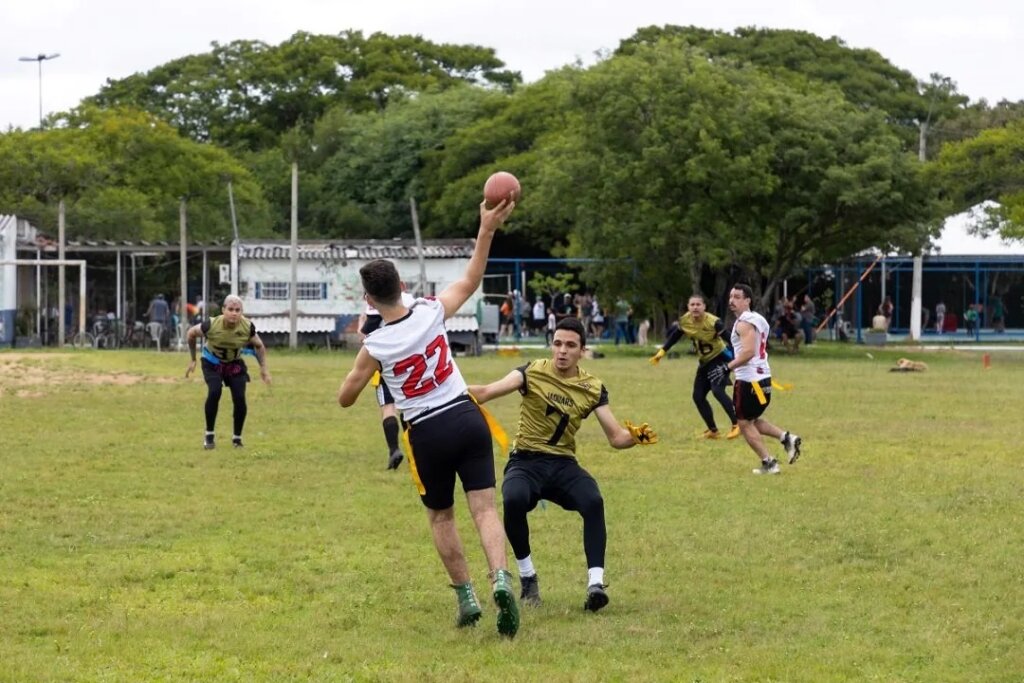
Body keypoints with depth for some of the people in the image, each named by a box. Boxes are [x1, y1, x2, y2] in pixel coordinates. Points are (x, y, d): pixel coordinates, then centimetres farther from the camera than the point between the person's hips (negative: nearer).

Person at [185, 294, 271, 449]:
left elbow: (259, 346, -3)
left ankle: (237, 437, 11)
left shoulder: (248, 327, -24)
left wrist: (263, 368, -9)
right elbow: (191, 334, -9)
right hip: (212, 362, -2)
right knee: (214, 392, -26)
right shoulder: (211, 325, -30)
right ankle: (209, 435, -9)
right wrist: (193, 360, -2)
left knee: (239, 399, -12)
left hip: (235, 364, 2)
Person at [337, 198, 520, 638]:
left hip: (427, 434, -2)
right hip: (467, 417, 2)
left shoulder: (374, 347, -10)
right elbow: (471, 280, 12)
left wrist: (360, 370, 21)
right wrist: (487, 229, 14)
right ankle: (500, 581, -24)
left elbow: (345, 399, 3)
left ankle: (466, 597, 13)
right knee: (484, 507, -3)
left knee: (440, 517, 17)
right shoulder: (432, 313, -6)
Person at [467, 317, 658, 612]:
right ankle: (527, 577, -12)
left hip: (563, 464, 2)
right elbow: (489, 391, -19)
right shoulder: (533, 372, -5)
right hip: (526, 461, -2)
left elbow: (616, 436, 2)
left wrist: (635, 436, -20)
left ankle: (596, 583, -28)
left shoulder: (593, 388, 3)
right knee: (513, 500, -35)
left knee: (593, 501, -30)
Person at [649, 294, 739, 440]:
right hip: (704, 361, 7)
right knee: (698, 396, 4)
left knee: (717, 390, -25)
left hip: (719, 358, -7)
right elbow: (674, 336, 8)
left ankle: (736, 425, -15)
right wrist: (661, 352, 6)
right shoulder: (684, 321, -11)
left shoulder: (713, 322, -28)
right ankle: (713, 430, 19)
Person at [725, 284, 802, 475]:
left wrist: (728, 367, -23)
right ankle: (787, 438, 10)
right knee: (752, 420, 22)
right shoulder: (757, 319, 16)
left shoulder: (744, 323, -15)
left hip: (749, 379, -10)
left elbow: (749, 352, -27)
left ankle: (768, 463, 2)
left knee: (745, 423, 1)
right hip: (762, 376, 10)